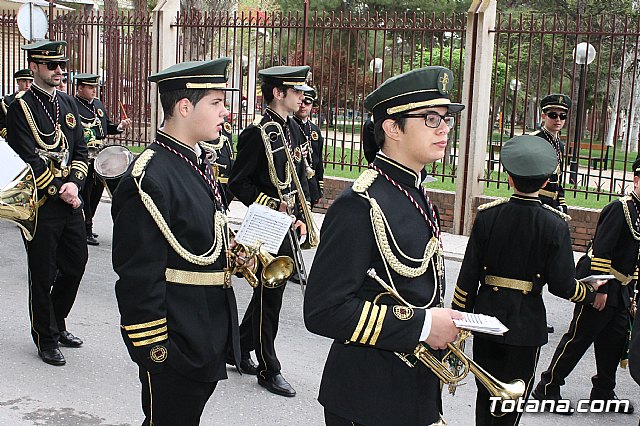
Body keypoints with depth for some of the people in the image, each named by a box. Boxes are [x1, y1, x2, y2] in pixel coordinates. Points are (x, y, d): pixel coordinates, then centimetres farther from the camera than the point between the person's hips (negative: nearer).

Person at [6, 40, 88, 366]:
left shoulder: (67, 103, 11)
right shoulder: (21, 107, -10)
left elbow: (80, 150, 9)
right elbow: (28, 161, -16)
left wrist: (74, 183, -7)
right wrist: (60, 191, -16)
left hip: (70, 200, 7)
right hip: (41, 204, -7)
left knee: (75, 264, 14)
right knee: (43, 275, 5)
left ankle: (57, 323, 35)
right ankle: (46, 338, 21)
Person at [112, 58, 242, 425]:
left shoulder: (200, 163, 8)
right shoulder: (149, 179, -23)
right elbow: (139, 280, -22)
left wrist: (232, 252, 7)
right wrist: (153, 351, -19)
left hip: (210, 337, 9)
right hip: (174, 345, -9)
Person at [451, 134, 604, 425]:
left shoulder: (487, 216, -8)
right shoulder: (554, 225, -13)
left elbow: (468, 274, -6)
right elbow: (562, 284, -13)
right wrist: (591, 292, 8)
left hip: (487, 314, 2)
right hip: (526, 323, -2)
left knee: (485, 393, 18)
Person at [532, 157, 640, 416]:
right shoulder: (619, 208, -16)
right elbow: (600, 251, -21)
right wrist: (600, 290, -21)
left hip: (619, 289, 9)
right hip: (600, 286, -9)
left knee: (615, 340, 13)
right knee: (579, 338, -2)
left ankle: (603, 394, 26)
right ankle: (547, 388, 8)